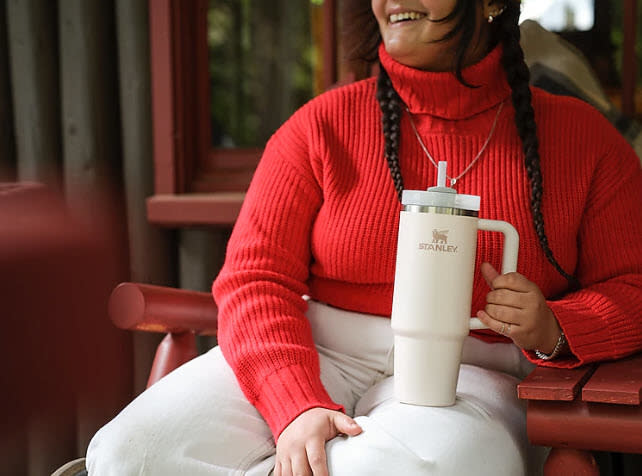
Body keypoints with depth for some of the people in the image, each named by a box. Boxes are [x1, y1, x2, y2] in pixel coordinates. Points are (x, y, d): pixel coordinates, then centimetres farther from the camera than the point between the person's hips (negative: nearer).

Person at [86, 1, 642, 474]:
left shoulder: (582, 137, 7)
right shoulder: (322, 125, 6)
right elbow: (253, 279, -2)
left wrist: (553, 331, -14)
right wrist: (297, 405, -21)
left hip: (470, 374, 0)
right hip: (316, 355, 0)